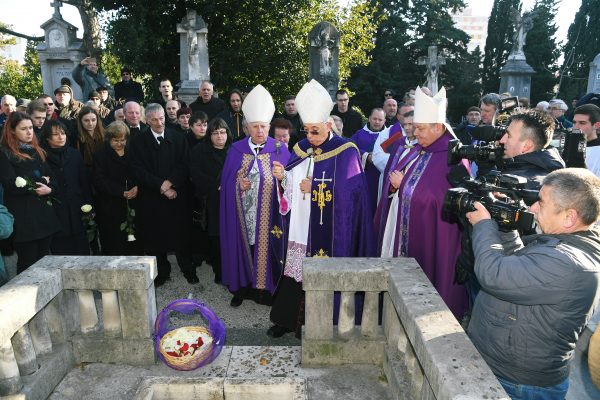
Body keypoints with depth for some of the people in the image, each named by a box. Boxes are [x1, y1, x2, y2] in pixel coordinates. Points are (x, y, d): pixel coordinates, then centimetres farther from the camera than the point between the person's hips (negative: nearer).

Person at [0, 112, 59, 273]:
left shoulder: (37, 151, 16)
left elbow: (50, 177, 10)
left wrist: (48, 189, -9)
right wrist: (36, 188, -8)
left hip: (44, 212, 6)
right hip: (23, 216, -6)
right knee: (27, 263, 0)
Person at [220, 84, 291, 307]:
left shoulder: (280, 151, -1)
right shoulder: (236, 150, 4)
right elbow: (226, 182, 5)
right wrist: (238, 183, -14)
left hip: (268, 215, -1)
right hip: (242, 214, 2)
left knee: (266, 247, 4)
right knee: (242, 246, 8)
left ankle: (265, 289, 21)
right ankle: (241, 288, 25)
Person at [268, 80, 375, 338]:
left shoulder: (345, 151, -8)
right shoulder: (302, 148, 10)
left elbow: (349, 190, -14)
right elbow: (292, 184, 13)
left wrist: (314, 188, -13)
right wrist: (283, 177, -9)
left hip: (329, 229, -5)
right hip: (300, 225, 5)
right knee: (296, 268, 9)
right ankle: (288, 318, 23)